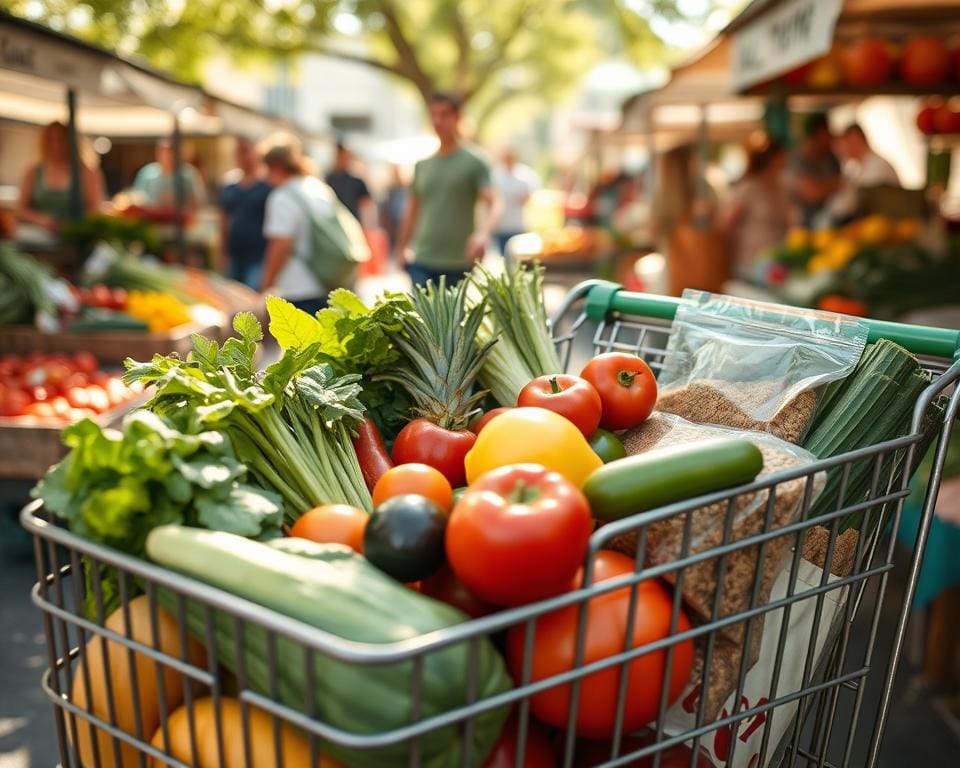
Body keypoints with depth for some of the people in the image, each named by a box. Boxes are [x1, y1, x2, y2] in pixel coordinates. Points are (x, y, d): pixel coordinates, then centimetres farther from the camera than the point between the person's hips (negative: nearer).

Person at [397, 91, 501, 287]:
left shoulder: (474, 163, 0)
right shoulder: (422, 165, 14)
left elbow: (493, 205, -11)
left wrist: (483, 233, -31)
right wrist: (402, 248, 19)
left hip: (458, 264, -3)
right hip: (422, 262, 3)